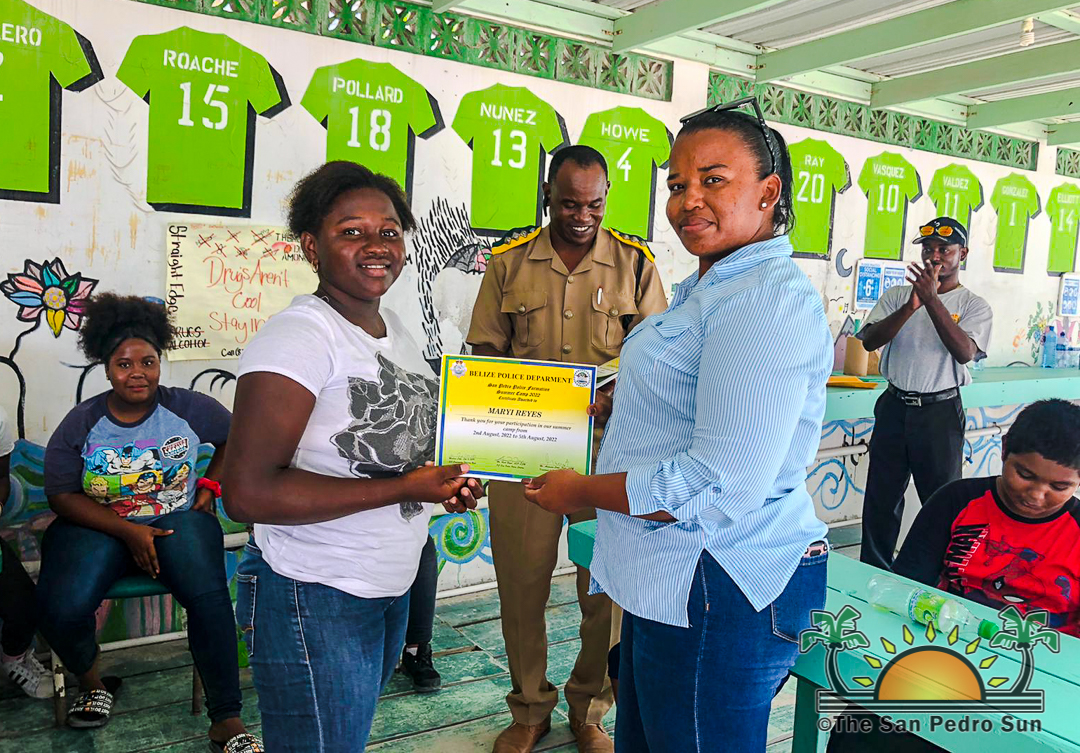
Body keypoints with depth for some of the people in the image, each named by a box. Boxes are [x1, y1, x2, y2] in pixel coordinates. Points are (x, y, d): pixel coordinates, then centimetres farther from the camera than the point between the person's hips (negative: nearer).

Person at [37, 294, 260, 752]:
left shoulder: (188, 409, -1)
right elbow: (62, 496, -4)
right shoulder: (80, 425, -2)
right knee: (61, 608, -27)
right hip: (97, 526, 1)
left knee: (209, 598, -29)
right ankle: (93, 683, 10)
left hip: (177, 520, -1)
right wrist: (129, 531, -15)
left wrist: (211, 484, 5)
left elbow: (236, 437, 16)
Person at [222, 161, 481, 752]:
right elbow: (247, 493, -28)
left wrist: (446, 480, 0)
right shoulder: (298, 336, -21)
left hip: (391, 590, 9)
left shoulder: (393, 326, 6)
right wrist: (402, 488, -26)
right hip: (315, 601, -8)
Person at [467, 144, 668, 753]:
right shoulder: (510, 261, 7)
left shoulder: (634, 261, 5)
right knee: (522, 579, 8)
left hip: (608, 445, 0)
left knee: (607, 585, 6)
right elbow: (486, 346, 9)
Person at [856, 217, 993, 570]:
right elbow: (870, 340, -7)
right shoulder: (897, 295, 6)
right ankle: (873, 576, 23)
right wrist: (911, 306, -21)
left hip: (941, 411, -2)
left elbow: (965, 352, -17)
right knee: (881, 498, 10)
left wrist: (932, 299, -23)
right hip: (895, 406, 2)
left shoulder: (974, 306, 1)